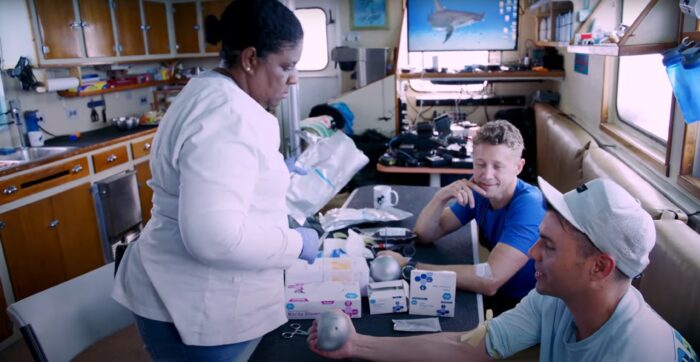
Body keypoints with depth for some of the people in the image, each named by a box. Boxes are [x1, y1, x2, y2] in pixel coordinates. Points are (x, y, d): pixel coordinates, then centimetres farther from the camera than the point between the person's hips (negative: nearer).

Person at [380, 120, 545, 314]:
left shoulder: (529, 205, -25)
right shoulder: (479, 192, -5)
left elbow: (490, 280, -36)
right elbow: (425, 234, -3)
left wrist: (409, 266, -34)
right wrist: (441, 196, -24)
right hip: (498, 295, 6)